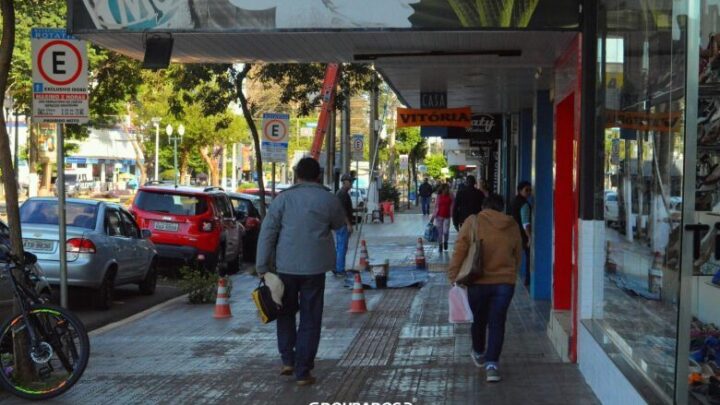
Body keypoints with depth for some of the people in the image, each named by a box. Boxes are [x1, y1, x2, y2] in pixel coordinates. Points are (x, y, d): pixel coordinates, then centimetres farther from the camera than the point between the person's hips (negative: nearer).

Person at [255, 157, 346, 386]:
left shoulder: (283, 198, -2)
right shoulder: (329, 200, -1)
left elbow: (267, 233, -4)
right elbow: (340, 224, 16)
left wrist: (262, 266, 1)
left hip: (285, 266, 1)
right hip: (314, 266, 0)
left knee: (286, 312, 21)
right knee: (310, 319, 7)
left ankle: (288, 360, 19)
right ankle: (303, 372, 7)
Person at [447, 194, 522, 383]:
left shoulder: (473, 222, -7)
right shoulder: (512, 226, 3)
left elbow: (459, 250, -9)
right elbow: (518, 256, 13)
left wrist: (453, 275, -1)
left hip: (478, 282, -1)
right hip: (505, 282, 1)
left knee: (479, 319, 18)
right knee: (497, 323, 5)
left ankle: (479, 354, 39)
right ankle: (492, 364, -3)